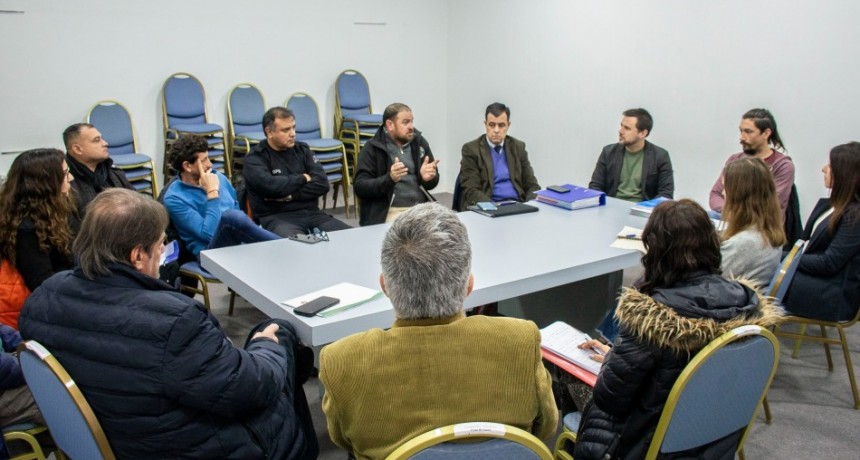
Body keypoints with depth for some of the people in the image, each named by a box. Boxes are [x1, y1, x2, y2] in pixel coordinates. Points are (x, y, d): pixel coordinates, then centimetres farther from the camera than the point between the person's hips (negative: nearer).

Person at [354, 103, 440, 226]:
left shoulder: (420, 142, 10)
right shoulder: (372, 148, -1)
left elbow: (432, 184, 14)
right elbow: (360, 187, -9)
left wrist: (429, 178, -11)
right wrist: (390, 179, -24)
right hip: (390, 210, -4)